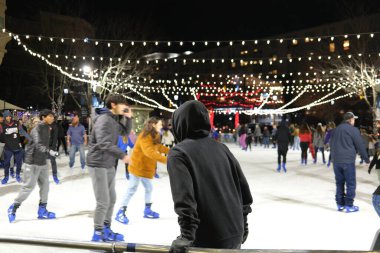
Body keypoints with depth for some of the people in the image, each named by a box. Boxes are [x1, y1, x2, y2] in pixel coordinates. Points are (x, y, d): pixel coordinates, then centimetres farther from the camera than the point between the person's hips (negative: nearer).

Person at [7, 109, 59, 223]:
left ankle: (42, 210, 18)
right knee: (29, 186, -3)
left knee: (45, 186, 8)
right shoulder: (37, 129, -17)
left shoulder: (47, 128, 9)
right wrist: (50, 151, -43)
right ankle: (13, 208, 14)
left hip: (42, 162, 8)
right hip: (32, 163, -8)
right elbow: (38, 145, -30)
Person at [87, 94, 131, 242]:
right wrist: (122, 155, -31)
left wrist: (128, 118, 5)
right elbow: (104, 143, -29)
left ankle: (106, 230, 29)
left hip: (109, 165, 10)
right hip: (98, 164, -10)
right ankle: (98, 234, 7)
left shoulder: (115, 120, 9)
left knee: (111, 199, 16)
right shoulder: (104, 119, -19)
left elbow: (125, 132, 21)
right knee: (103, 202, -7)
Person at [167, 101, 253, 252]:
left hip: (208, 239, -5)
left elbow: (183, 194, -20)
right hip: (235, 232, 6)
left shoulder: (178, 153, -7)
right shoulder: (221, 148, 9)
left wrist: (186, 235, -25)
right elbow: (242, 185, 12)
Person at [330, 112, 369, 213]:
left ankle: (340, 204, 18)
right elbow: (360, 146, -6)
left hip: (336, 161, 6)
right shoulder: (353, 130, -7)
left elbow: (331, 144, 20)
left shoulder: (335, 130, 13)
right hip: (348, 160, -6)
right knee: (350, 183, 2)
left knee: (339, 183, 13)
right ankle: (349, 206, 4)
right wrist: (366, 158, 5)